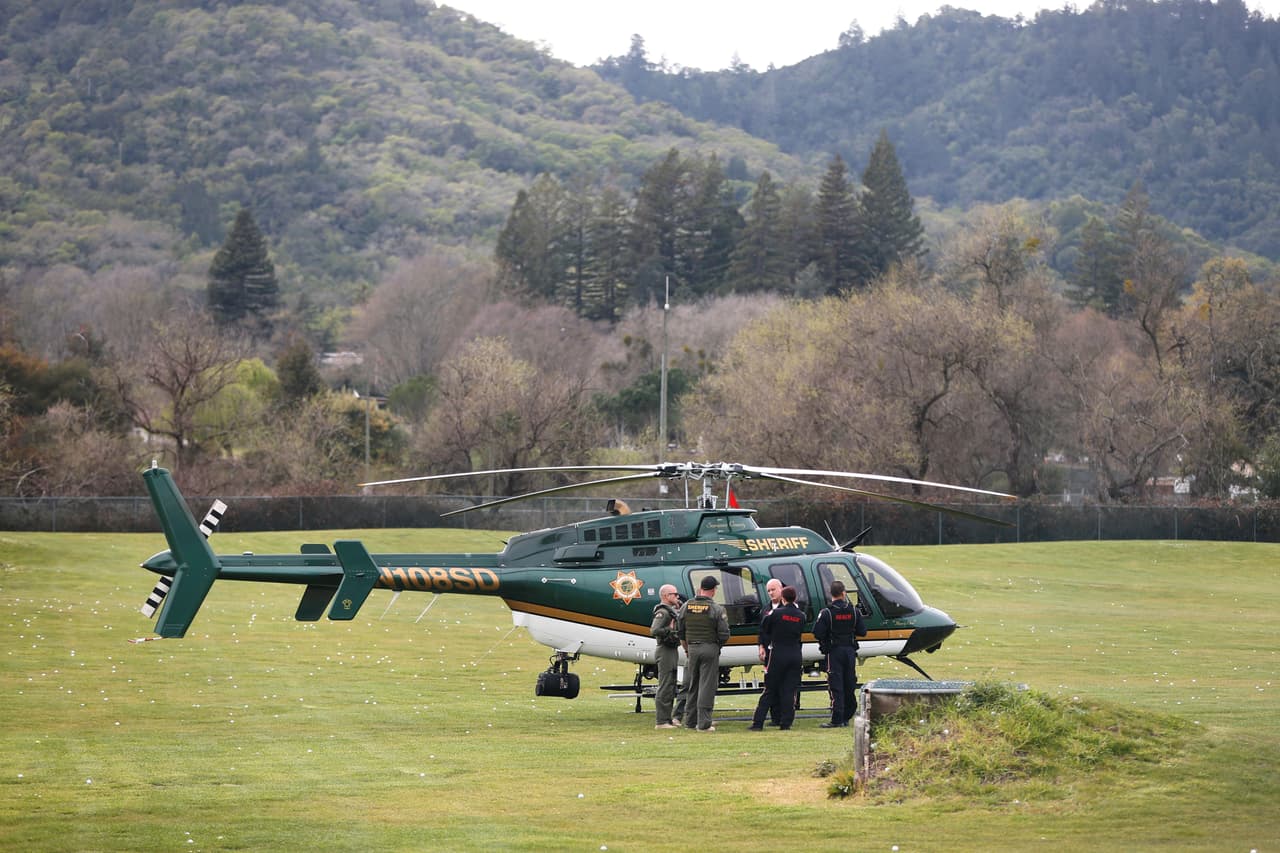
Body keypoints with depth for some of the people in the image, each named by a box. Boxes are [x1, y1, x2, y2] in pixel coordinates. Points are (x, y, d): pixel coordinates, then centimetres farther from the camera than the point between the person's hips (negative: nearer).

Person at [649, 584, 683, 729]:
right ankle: (662, 721, -8)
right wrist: (670, 630, -19)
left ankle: (668, 719, 20)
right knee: (665, 687, -9)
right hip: (665, 651, -11)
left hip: (673, 651, 11)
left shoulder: (671, 610, 17)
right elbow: (654, 631, -26)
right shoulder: (662, 612, -15)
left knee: (671, 688, 14)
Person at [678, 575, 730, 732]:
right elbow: (724, 635, -10)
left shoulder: (686, 606, 3)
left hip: (692, 648, 4)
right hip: (710, 648, -4)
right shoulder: (717, 609, -10)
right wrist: (718, 644, 12)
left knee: (693, 686, 15)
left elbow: (680, 631, 9)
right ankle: (704, 723, -4)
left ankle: (690, 721, 19)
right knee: (707, 686, -1)